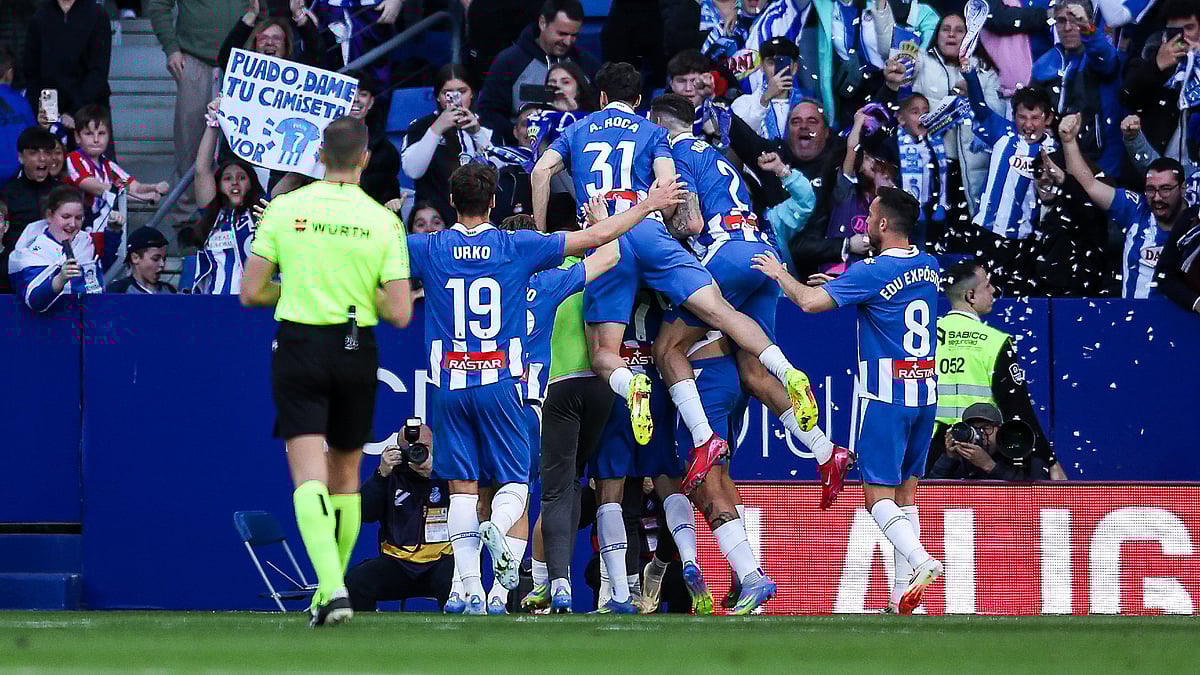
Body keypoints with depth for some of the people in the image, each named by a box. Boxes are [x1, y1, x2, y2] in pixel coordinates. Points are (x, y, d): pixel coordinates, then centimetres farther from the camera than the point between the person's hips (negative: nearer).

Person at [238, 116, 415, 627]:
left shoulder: (284, 208, -4)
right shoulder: (383, 221, -3)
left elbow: (250, 293, -2)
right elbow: (399, 313, -8)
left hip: (299, 348, -1)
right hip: (356, 351, 1)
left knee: (309, 475, -8)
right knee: (346, 475, 17)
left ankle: (332, 589, -26)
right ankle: (332, 588, 25)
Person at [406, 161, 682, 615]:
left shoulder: (431, 249, 1)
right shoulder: (516, 247, -1)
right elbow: (596, 237, 2)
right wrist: (648, 206, 13)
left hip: (449, 386, 1)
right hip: (499, 384, -1)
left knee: (462, 489, 3)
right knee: (514, 483, 7)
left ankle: (471, 591, -8)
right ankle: (498, 527, -27)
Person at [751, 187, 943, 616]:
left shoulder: (872, 272, -14)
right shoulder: (928, 267, 8)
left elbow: (810, 302, -17)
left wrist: (780, 274, 1)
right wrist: (840, 282, 28)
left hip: (885, 397, -7)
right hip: (925, 393, 7)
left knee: (879, 494, -5)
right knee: (905, 492, 10)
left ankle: (919, 559, -29)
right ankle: (903, 600, 7)